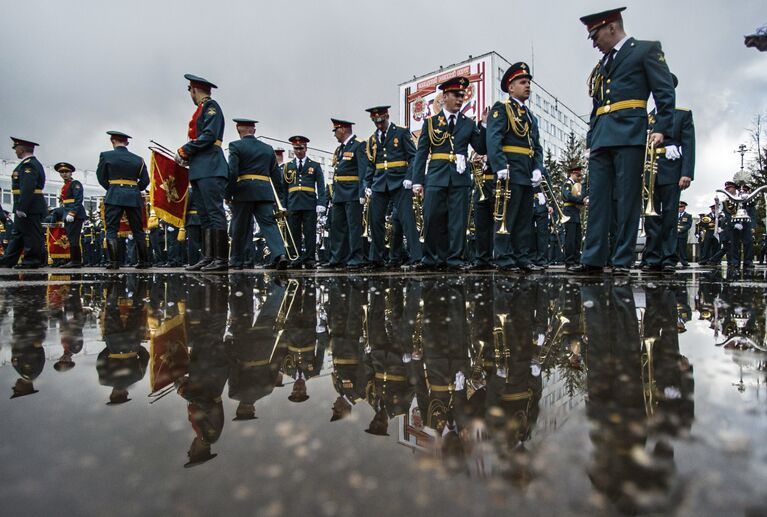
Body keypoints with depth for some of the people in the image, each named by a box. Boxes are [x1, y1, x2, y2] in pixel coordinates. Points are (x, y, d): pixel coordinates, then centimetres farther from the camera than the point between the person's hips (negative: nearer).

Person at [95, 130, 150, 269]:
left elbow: (101, 177, 9)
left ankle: (113, 262, -7)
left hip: (114, 196, -2)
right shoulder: (138, 159, 8)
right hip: (134, 197, 2)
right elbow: (145, 181, 6)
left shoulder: (106, 156, 3)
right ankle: (144, 261, 8)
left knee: (111, 230, 0)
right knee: (138, 230, 7)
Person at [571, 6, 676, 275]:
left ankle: (622, 260, -2)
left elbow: (665, 91, 1)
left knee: (627, 199, -6)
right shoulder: (602, 65, 26)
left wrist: (661, 128, -11)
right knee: (597, 199, -1)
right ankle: (593, 258, 0)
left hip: (629, 135, -6)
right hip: (601, 140, 6)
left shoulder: (647, 49, 9)